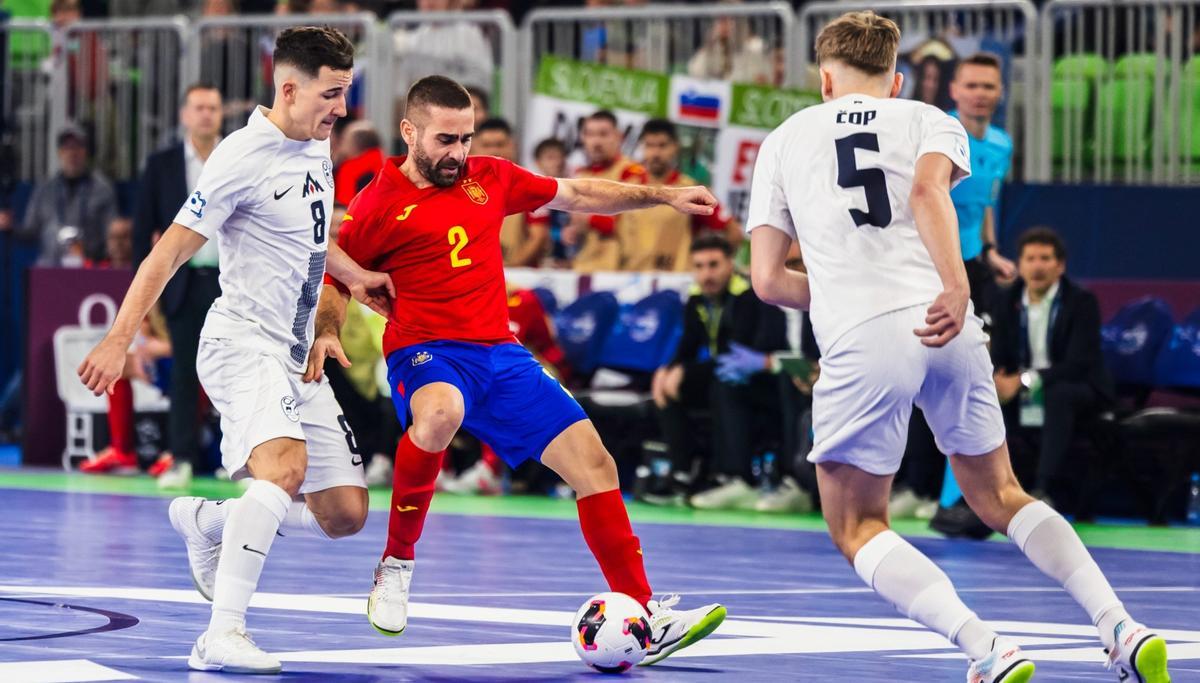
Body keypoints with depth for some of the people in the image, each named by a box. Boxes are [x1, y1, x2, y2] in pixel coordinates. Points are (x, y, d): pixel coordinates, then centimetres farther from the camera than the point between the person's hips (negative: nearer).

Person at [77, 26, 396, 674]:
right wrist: (119, 338, -19)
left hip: (298, 358, 8)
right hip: (241, 345, -8)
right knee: (285, 464, -34)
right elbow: (170, 252, -15)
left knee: (345, 514, 3)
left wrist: (355, 276, 25)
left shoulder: (317, 148, 11)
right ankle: (222, 635, -36)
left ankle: (207, 521, 26)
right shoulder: (244, 158, -15)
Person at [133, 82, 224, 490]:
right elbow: (143, 228, 4)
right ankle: (181, 459, 5)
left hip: (233, 283, 0)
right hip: (183, 283, 0)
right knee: (184, 373, 1)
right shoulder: (161, 165, 4)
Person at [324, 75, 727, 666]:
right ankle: (396, 563, -19)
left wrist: (662, 195, 21)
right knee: (439, 413, -41)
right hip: (427, 353, -6)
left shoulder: (489, 177, 13)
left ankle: (646, 621, 1)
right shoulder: (380, 204, -1)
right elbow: (334, 281, 8)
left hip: (501, 354, 6)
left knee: (592, 462, -5)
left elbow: (577, 196, 24)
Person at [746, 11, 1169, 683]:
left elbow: (769, 280, 14)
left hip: (860, 339, -2)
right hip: (947, 325, 2)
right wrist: (956, 288, -20)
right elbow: (927, 189, -7)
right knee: (998, 495, 21)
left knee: (858, 528, 8)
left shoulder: (784, 140, 20)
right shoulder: (929, 121, 18)